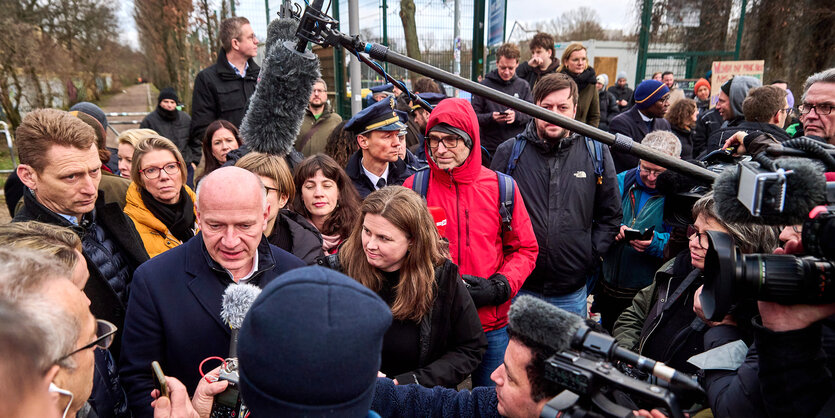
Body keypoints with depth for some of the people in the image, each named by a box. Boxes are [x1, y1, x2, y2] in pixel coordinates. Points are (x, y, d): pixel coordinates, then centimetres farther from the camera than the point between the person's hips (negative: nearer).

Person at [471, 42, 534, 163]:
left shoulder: (523, 86, 9)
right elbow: (474, 116, 0)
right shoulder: (484, 86, 2)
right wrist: (490, 117, -20)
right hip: (490, 150, -1)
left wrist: (516, 116, -16)